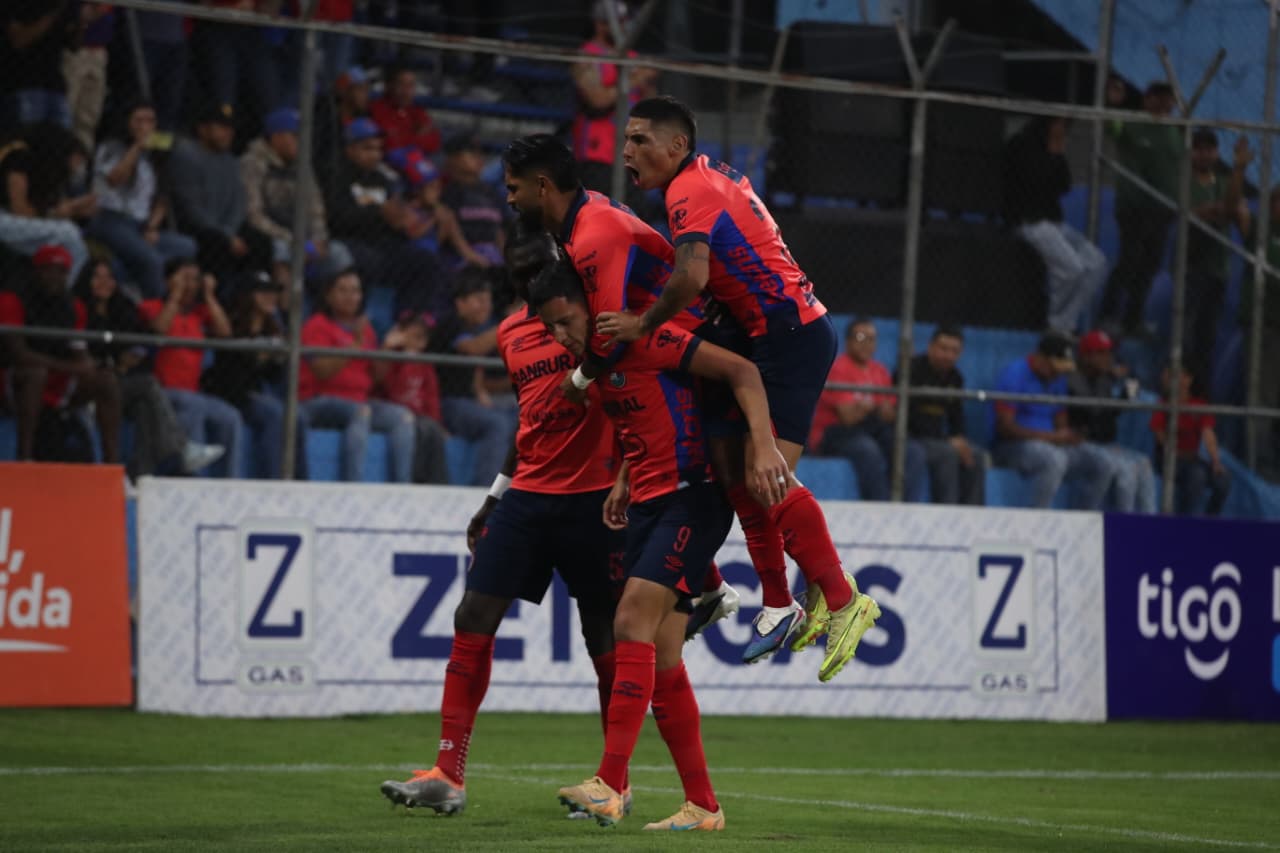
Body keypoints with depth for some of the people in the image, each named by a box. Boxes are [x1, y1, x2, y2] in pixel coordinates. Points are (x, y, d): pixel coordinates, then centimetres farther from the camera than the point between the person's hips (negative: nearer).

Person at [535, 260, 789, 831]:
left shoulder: (644, 341, -12)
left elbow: (741, 370, -16)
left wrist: (764, 447, -29)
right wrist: (624, 482, 15)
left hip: (692, 498, -9)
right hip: (648, 505, 9)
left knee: (633, 621, -22)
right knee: (661, 660, 5)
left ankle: (609, 787, -29)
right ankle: (703, 807, 10)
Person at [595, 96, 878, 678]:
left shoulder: (691, 189, -14)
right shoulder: (708, 177, 16)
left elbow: (692, 277, -31)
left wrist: (644, 325, -18)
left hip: (792, 337, -10)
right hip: (772, 339, 10)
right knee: (739, 473, 10)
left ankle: (843, 602, -11)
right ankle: (779, 607, 16)